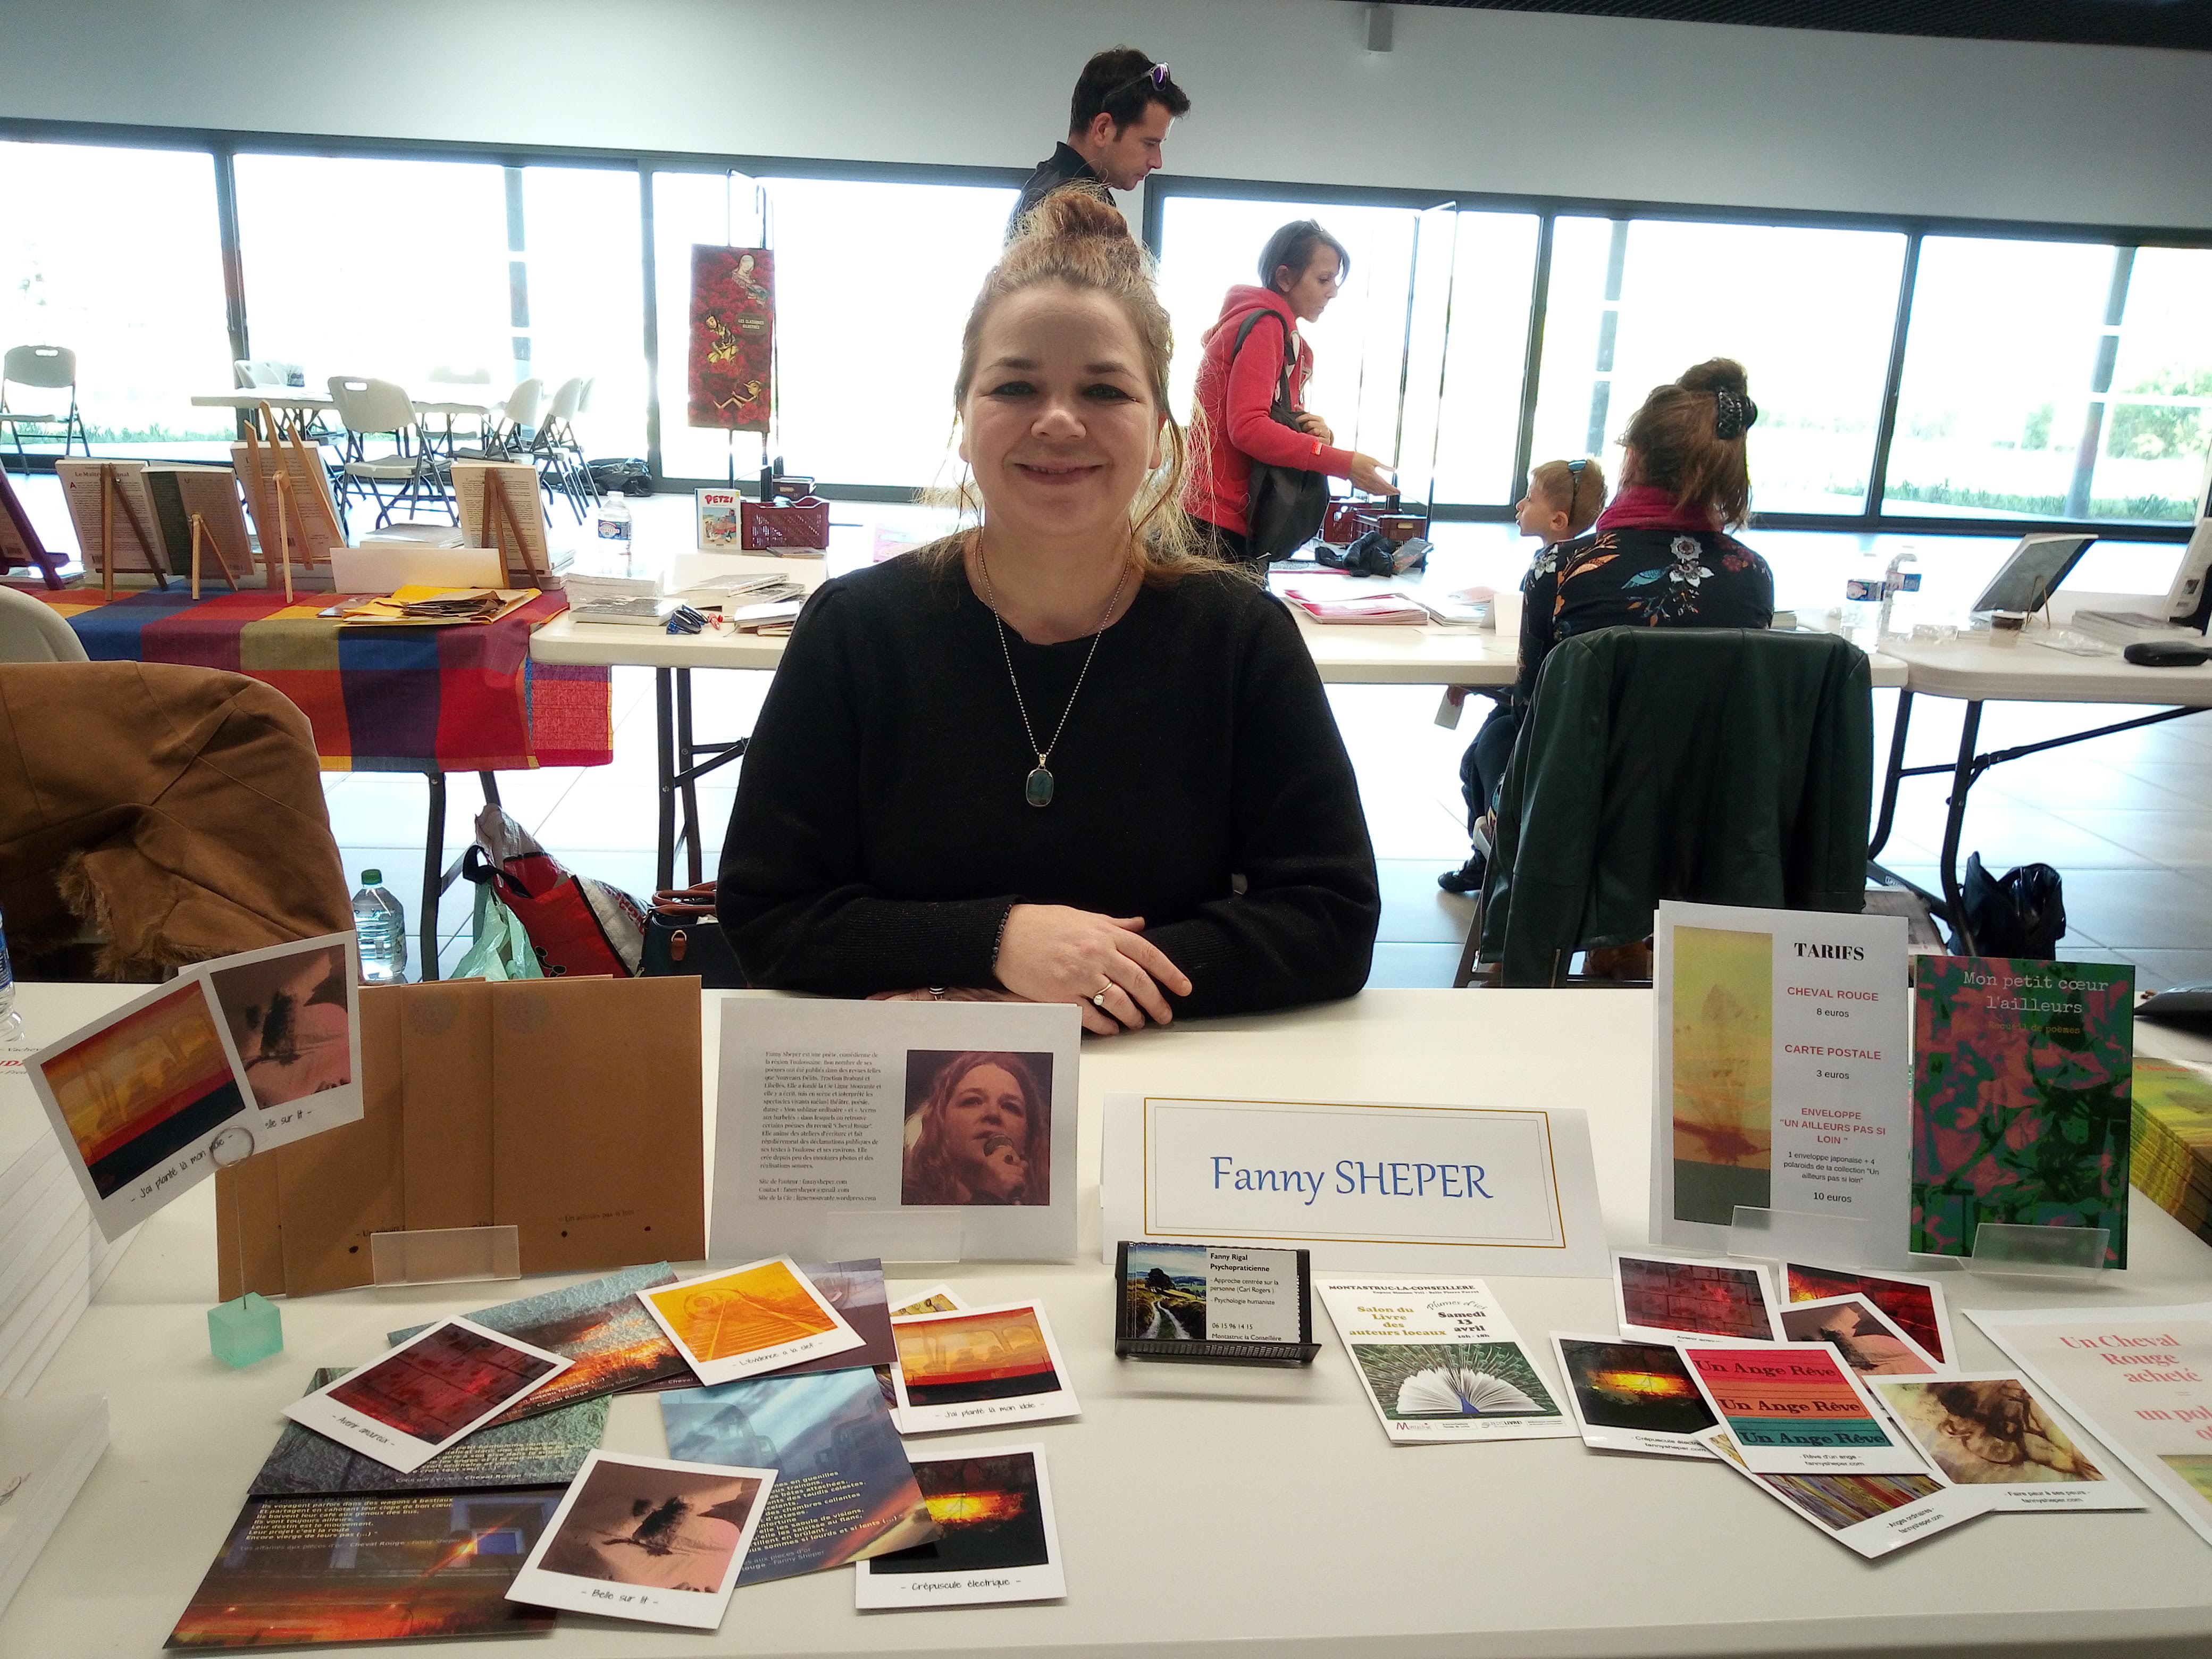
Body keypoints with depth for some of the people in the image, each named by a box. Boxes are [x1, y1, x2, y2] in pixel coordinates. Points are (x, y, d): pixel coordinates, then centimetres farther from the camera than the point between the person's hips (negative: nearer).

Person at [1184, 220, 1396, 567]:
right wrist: (1345, 463, -23)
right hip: (1219, 523, -10)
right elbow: (1246, 427, -22)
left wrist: (1319, 432, -5)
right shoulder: (1264, 323, -10)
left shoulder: (1291, 341, 20)